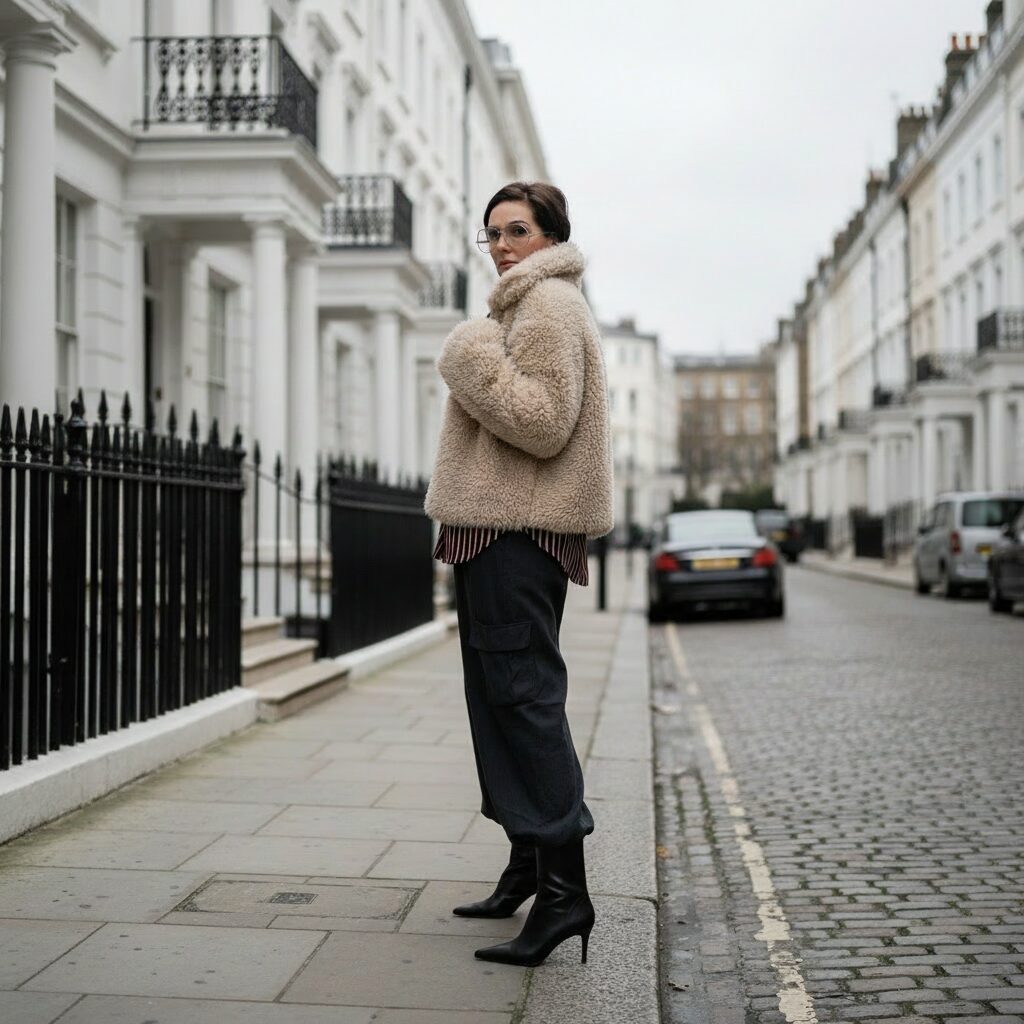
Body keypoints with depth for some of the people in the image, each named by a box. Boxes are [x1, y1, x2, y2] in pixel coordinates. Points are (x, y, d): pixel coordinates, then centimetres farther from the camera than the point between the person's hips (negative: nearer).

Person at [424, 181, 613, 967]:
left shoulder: (549, 304, -9)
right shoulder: (530, 303, 24)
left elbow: (545, 422, -21)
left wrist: (473, 363, -15)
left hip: (520, 529, -11)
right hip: (501, 525, 11)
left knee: (523, 691, -14)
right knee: (503, 691, 14)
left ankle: (565, 885, -15)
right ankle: (529, 859, 23)